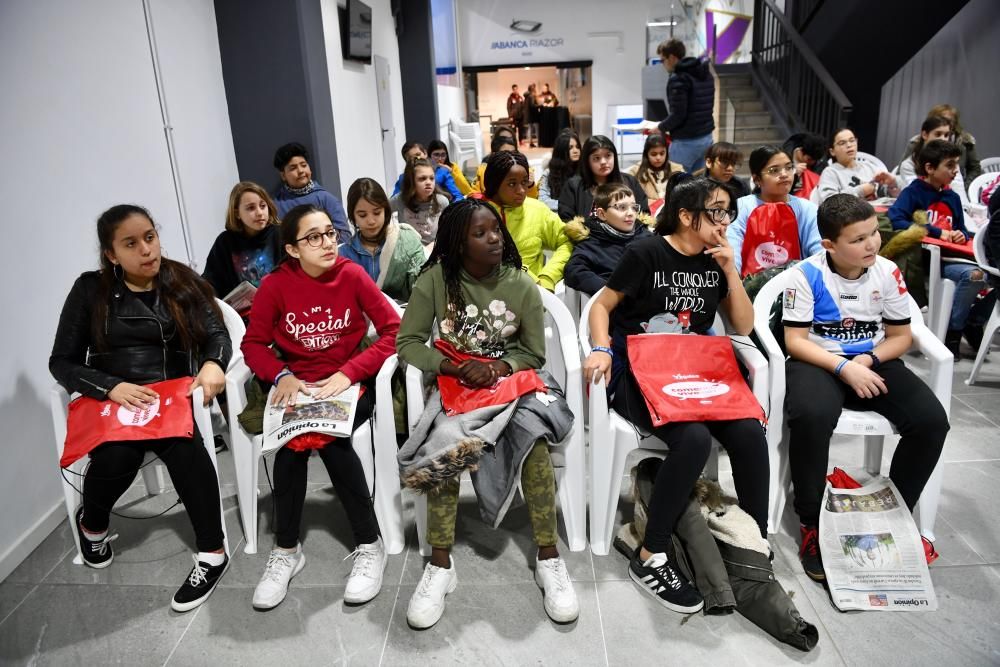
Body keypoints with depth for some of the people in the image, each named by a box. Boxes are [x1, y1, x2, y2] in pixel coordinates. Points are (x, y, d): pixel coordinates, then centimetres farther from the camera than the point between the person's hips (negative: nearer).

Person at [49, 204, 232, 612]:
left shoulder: (183, 282, 9)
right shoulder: (90, 290, 5)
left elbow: (217, 334, 3)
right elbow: (62, 362, 3)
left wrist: (213, 363, -22)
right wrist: (111, 387, -17)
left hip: (173, 400, 0)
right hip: (112, 403, 0)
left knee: (183, 445, -34)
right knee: (118, 456, -31)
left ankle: (212, 551, -22)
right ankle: (92, 523, 6)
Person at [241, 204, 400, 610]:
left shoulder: (352, 274, -8)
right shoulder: (276, 284, -4)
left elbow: (394, 332, -10)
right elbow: (253, 344, 1)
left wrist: (349, 372, -20)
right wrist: (282, 376, -18)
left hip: (350, 383, -1)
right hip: (298, 385, 2)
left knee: (328, 437, -29)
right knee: (291, 440, -27)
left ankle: (370, 545, -12)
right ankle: (286, 550, -7)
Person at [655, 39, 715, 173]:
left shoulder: (678, 78, -15)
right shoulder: (706, 74, 13)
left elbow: (678, 114, -20)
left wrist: (661, 128, -3)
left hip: (687, 142, -9)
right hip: (706, 137, 9)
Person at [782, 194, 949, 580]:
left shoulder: (887, 273, -1)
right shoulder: (807, 274, -11)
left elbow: (901, 335, 7)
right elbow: (795, 341, -11)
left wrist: (868, 360, -13)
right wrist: (844, 367, -23)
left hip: (873, 361, 4)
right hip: (818, 361, -4)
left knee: (931, 420, -19)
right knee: (811, 416, -37)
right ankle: (811, 521, -15)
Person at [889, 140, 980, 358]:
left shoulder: (953, 197, 15)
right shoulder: (913, 192, -3)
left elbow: (962, 229, 24)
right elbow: (895, 221, -20)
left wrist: (962, 235, -2)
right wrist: (937, 232, -17)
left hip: (946, 258, 5)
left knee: (975, 275, -24)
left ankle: (953, 334, -9)